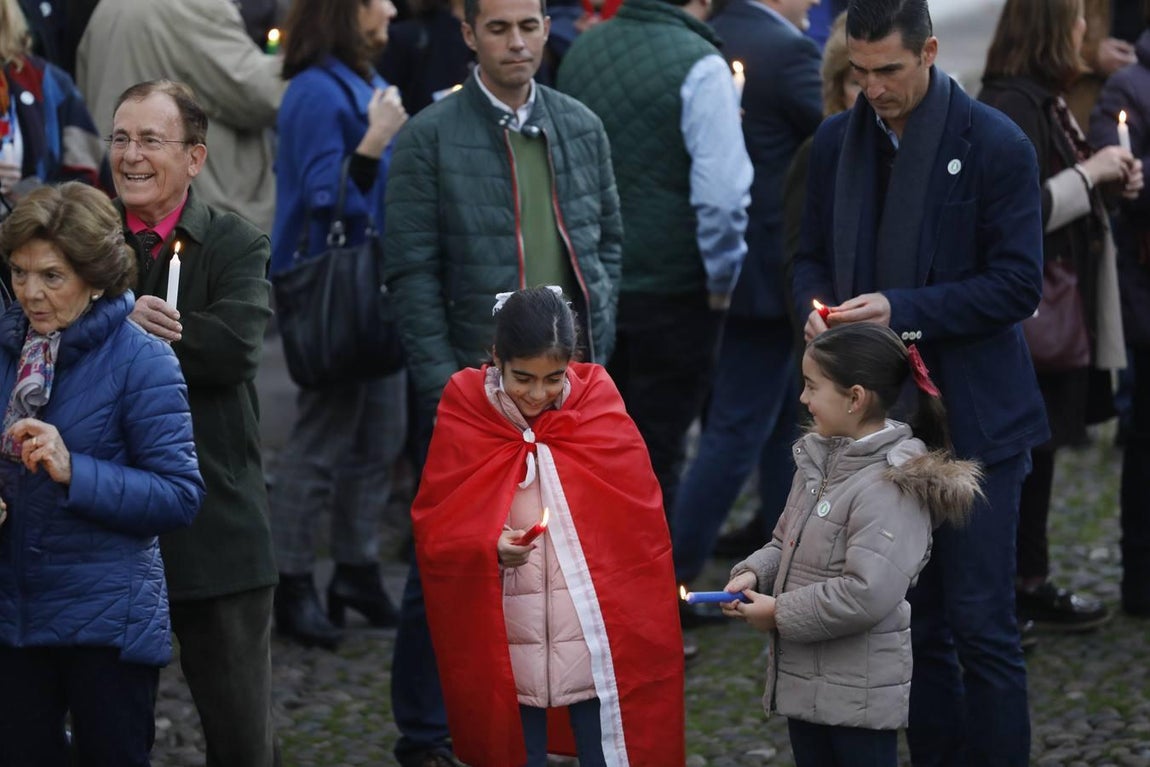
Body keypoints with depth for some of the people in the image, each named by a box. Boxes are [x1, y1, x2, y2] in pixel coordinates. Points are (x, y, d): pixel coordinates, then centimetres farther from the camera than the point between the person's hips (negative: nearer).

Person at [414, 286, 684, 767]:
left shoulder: (597, 403, -1)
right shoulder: (464, 412, -2)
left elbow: (640, 529, 2)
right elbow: (434, 530, 1)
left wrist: (641, 630, -4)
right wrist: (487, 547, -19)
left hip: (597, 641, 0)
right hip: (507, 650, 0)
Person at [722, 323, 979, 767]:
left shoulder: (891, 486, -21)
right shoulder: (820, 459, 6)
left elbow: (868, 593, -28)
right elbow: (787, 543, 19)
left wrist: (780, 614, -19)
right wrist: (753, 574, -2)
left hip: (860, 694, -9)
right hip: (805, 680, 9)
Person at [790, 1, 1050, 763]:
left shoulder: (996, 144, -10)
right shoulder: (838, 140, 6)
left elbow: (1017, 284, -12)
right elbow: (812, 255, 16)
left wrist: (901, 310, -21)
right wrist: (816, 307, -7)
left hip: (970, 418, -5)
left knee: (980, 624, -4)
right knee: (915, 621, 12)